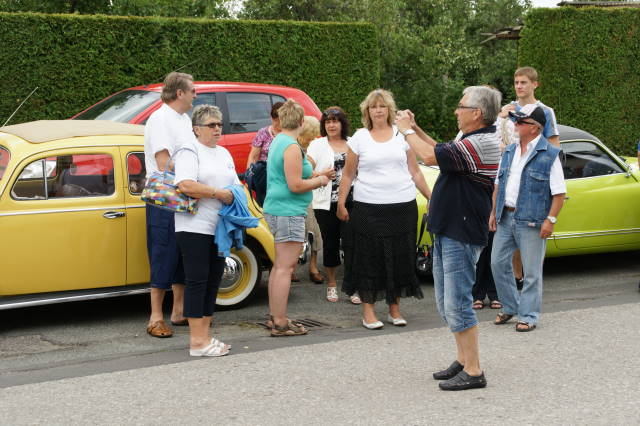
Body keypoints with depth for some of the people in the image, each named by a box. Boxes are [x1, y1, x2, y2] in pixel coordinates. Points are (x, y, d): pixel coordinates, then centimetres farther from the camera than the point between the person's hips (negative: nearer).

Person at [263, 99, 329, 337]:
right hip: (288, 212, -10)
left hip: (275, 210, 10)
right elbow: (295, 185, -20)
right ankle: (280, 324, -6)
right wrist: (319, 181, -5)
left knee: (279, 265, 16)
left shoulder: (277, 141, 14)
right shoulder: (292, 147, -16)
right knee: (285, 267, -7)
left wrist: (315, 175, 20)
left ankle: (274, 317, 23)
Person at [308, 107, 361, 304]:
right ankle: (332, 284, 21)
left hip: (350, 201, 0)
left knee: (350, 243, -8)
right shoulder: (317, 145, 7)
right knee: (330, 243, 7)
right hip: (326, 203, 0)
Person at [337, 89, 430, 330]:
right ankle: (368, 311, 8)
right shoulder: (360, 138, 5)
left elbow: (415, 171, 13)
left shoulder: (402, 135, 9)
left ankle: (394, 309, 18)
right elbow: (348, 174, 7)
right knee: (370, 258, -1)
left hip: (403, 206, 2)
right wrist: (341, 203, 2)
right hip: (368, 208, -2)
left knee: (400, 257, 6)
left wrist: (431, 197, 10)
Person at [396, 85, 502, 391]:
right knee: (447, 304, 16)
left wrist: (407, 130, -9)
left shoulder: (482, 143, -21)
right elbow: (442, 152, 25)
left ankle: (473, 372, -1)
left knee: (457, 304, -7)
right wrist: (415, 129, 17)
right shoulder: (472, 141, 12)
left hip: (461, 236, -11)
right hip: (446, 232, 11)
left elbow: (431, 157, -25)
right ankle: (463, 360, 26)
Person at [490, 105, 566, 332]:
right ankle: (510, 307, 26)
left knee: (531, 271, 1)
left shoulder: (549, 155, -8)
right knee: (498, 263, 9)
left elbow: (559, 192, -9)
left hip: (531, 221, -6)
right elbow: (499, 184, 17)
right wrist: (494, 212, 11)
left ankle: (528, 316, 11)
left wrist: (550, 220, -16)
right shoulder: (510, 151, 11)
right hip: (506, 218, 6)